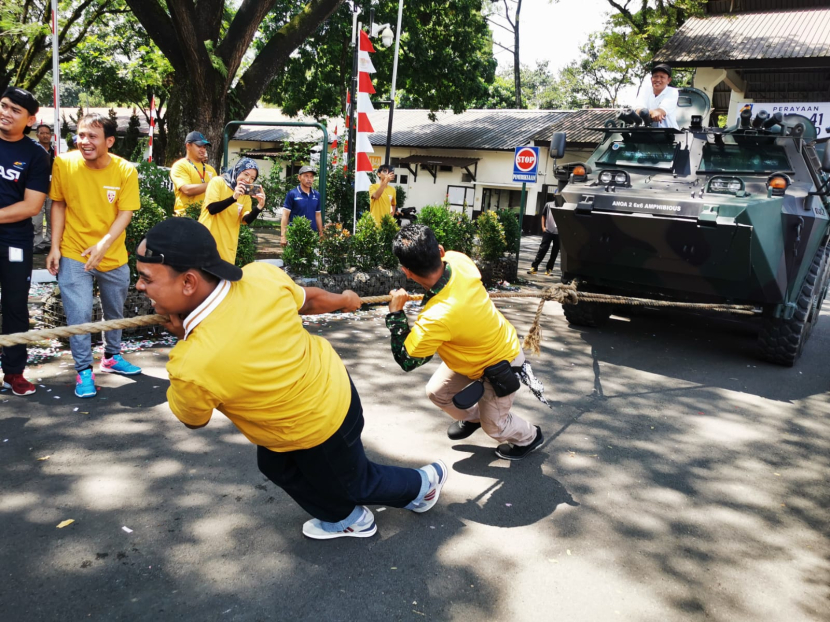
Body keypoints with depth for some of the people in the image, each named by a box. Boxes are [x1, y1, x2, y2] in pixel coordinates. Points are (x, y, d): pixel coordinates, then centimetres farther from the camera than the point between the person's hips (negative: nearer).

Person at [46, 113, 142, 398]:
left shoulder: (126, 171, -12)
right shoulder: (64, 163, -12)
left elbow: (125, 214, -13)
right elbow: (58, 205, -3)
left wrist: (103, 245, -26)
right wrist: (55, 248, -7)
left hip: (114, 257, 2)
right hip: (73, 255, -2)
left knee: (115, 312, 17)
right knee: (79, 314, -7)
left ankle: (111, 357, 39)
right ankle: (84, 370, 9)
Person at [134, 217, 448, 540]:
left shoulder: (190, 367, -38)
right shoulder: (263, 275, -25)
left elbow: (193, 419, -12)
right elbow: (310, 299, -1)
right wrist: (344, 300, 22)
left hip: (318, 425, -6)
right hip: (330, 386, 7)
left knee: (355, 484, 25)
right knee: (275, 464, 27)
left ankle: (425, 482, 52)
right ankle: (346, 519, 48)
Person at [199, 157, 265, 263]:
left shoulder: (246, 194, 8)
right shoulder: (218, 182, -5)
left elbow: (246, 220, -3)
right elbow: (212, 209, -17)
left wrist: (259, 206, -19)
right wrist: (234, 197, -28)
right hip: (209, 240, -4)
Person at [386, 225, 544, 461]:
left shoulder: (436, 318, -44)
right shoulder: (459, 260, -26)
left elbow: (406, 360, -27)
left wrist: (395, 314, -23)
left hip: (502, 363, -7)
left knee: (493, 425, 13)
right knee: (436, 392, 15)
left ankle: (530, 437, 43)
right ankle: (472, 417, 43)